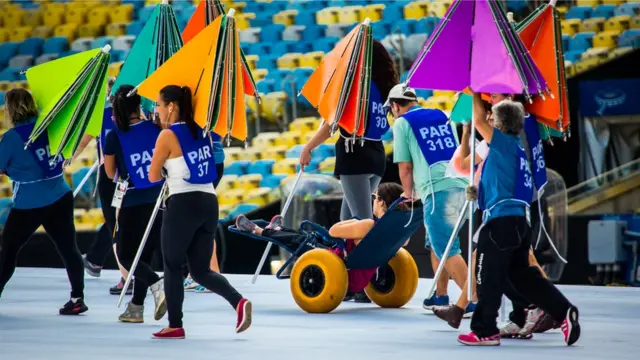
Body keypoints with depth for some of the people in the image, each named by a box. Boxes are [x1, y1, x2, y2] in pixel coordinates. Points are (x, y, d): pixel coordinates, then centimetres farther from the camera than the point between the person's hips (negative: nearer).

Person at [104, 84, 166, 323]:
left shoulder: (114, 136, -10)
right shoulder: (154, 128, -1)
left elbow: (111, 174, 2)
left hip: (131, 203, -4)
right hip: (157, 199, 4)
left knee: (126, 255, 6)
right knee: (145, 252, 14)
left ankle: (158, 286, -21)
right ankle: (136, 307, 17)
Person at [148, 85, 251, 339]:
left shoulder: (167, 136, -7)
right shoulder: (201, 132, 13)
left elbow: (153, 176, -2)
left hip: (183, 204, -7)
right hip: (209, 202, 7)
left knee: (172, 266, 7)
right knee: (200, 270, 10)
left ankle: (175, 325, 7)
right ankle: (239, 302, -12)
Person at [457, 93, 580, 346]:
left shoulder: (506, 143, -7)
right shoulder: (515, 149, 19)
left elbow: (479, 121, -11)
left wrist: (476, 94, 3)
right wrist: (480, 193, 22)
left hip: (500, 221, -9)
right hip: (519, 220, 9)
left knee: (488, 278, 0)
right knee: (520, 274, 13)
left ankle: (485, 331, 5)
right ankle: (564, 312, 4)